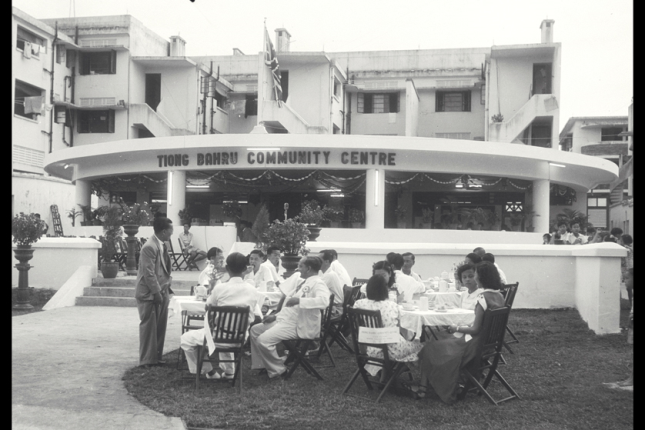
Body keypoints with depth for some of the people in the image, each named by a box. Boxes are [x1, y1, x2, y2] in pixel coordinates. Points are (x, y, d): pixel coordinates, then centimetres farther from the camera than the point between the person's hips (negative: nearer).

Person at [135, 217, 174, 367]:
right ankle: (147, 360, 8)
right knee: (149, 327, -1)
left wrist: (167, 284, 10)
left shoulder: (162, 245, 10)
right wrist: (156, 292, -19)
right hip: (149, 294, -9)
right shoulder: (149, 247, -19)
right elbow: (149, 273, -21)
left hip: (161, 292, 9)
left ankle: (156, 357, 22)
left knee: (160, 326, 12)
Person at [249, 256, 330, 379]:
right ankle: (262, 365, 18)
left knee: (263, 339, -22)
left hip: (298, 326, -11)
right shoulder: (303, 282, 16)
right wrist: (276, 316, 14)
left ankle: (277, 370, -2)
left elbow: (324, 301, -35)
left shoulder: (318, 284, -14)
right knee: (255, 329, 12)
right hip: (285, 320, 11)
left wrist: (299, 300, -37)